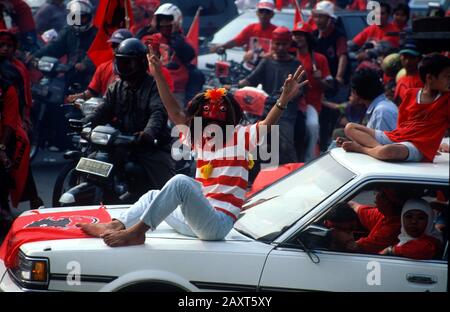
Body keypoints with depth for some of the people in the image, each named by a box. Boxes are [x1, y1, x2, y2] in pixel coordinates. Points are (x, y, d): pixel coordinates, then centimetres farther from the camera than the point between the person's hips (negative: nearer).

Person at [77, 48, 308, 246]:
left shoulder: (240, 137, 0)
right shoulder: (200, 138, 16)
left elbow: (268, 124, -17)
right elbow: (175, 113, 13)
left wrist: (285, 98, -34)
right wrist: (158, 76, 9)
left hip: (218, 223, -8)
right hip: (197, 222, 8)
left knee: (181, 181, -29)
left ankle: (137, 231, -28)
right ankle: (117, 226, 2)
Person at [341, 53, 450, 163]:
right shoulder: (410, 94, 9)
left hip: (418, 146, -6)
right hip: (395, 137, 6)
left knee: (387, 151, -41)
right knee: (350, 128, -1)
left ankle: (361, 148, -11)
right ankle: (379, 147, -24)